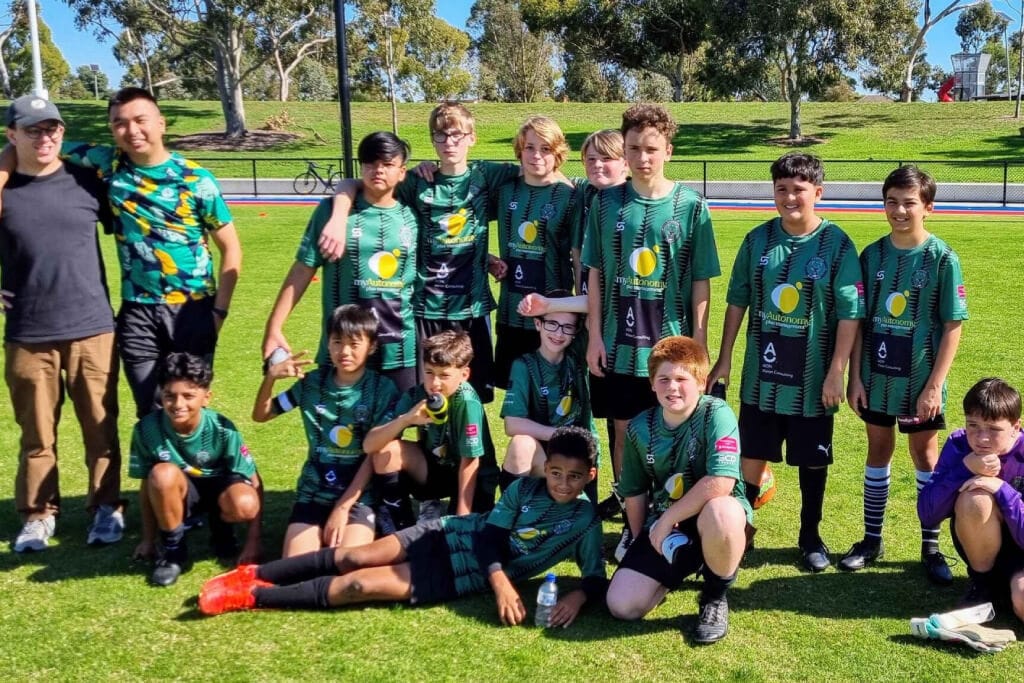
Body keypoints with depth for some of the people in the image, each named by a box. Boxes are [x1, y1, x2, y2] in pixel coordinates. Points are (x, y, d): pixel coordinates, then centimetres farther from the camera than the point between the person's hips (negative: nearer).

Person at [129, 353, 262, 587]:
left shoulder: (222, 429, -24)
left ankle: (220, 524, 4)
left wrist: (253, 541, -18)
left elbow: (254, 482, -17)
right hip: (178, 494, 1)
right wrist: (148, 540, -3)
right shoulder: (147, 428, -21)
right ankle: (173, 549, -10)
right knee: (163, 474, -34)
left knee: (244, 504, -36)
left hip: (219, 488, -1)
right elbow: (147, 485, -8)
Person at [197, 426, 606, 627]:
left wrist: (578, 596, -30)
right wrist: (500, 579, -23)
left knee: (359, 585, -14)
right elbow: (489, 536, -4)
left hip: (465, 576, -2)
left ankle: (251, 598, -6)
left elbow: (597, 578, -7)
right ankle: (254, 575, 7)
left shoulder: (584, 523, -6)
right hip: (448, 534, 3)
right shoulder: (524, 489, -1)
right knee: (353, 557, -9)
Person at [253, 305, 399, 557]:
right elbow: (260, 415, 10)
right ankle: (323, 535, 12)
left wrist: (343, 507, -13)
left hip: (359, 494, -2)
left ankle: (354, 533, 6)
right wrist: (270, 376, -9)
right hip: (314, 492, 3)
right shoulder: (312, 382, 2)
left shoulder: (383, 389, -7)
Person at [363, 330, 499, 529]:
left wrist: (462, 517, -22)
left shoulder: (467, 402, -27)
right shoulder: (415, 395, -15)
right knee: (386, 450, -19)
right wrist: (406, 419, -38)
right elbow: (369, 445, -22)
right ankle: (398, 525, -3)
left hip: (472, 478, -4)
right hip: (435, 469, 4)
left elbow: (470, 462, -22)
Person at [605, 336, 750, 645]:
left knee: (721, 513, -42)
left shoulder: (717, 414, -19)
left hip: (711, 519, -4)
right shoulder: (639, 428, -3)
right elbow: (634, 492, 9)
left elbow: (720, 484, -30)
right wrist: (644, 544, 8)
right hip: (663, 526, 4)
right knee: (621, 606, -11)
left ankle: (715, 596, -9)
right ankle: (683, 568, 21)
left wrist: (667, 519, -21)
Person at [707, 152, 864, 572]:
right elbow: (737, 301, 6)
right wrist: (724, 359, 5)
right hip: (761, 375, 2)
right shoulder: (758, 240, 0)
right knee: (752, 455, 10)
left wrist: (836, 372, -12)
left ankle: (810, 536, 28)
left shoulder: (837, 245, -9)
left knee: (812, 459, 11)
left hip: (812, 378, -2)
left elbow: (850, 313, -9)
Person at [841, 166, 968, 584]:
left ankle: (931, 547, 21)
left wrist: (935, 384, -13)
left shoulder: (942, 259, -9)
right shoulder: (871, 256, -1)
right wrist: (855, 377, -2)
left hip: (920, 379, -3)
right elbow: (859, 321, 3)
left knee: (925, 456, 9)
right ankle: (872, 540, 25)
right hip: (876, 376, 3)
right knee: (878, 452, 13)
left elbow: (952, 327, -8)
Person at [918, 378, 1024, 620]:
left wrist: (1002, 489, -33)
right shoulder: (958, 445, -15)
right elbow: (927, 515, -21)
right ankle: (983, 582, -8)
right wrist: (965, 468, -32)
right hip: (979, 544, 2)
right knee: (974, 496, -32)